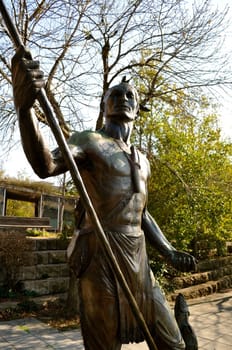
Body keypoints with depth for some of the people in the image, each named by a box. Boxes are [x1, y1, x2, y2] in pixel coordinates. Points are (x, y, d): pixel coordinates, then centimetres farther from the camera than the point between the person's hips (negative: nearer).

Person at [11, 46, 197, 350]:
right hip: (101, 259, -6)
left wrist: (169, 253, 16)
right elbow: (45, 166, -24)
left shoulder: (142, 161, 18)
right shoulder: (88, 141, -3)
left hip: (138, 262, 7)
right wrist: (24, 107, -40)